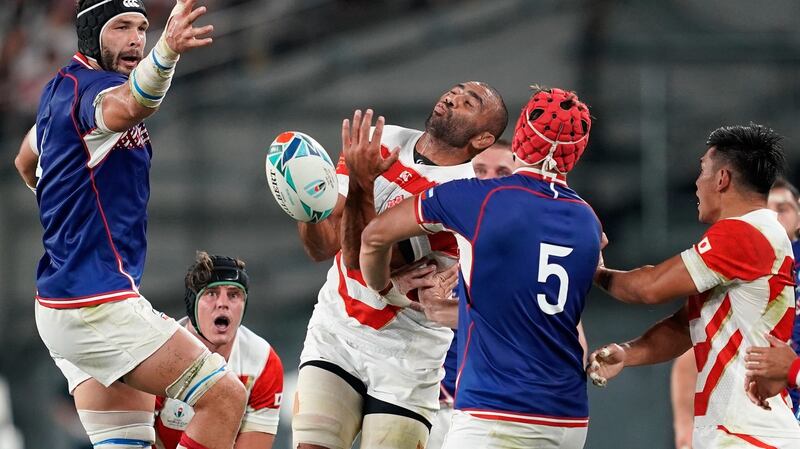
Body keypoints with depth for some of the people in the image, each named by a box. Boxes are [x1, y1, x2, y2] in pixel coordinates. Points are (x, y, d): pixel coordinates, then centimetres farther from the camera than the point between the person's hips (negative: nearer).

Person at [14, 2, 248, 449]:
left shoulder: (61, 89, 15)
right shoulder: (92, 86, -15)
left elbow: (27, 163, 34)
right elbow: (128, 105, -42)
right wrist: (167, 52, -60)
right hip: (99, 301, -10)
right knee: (225, 397, -13)